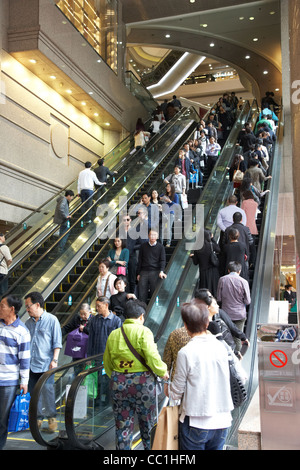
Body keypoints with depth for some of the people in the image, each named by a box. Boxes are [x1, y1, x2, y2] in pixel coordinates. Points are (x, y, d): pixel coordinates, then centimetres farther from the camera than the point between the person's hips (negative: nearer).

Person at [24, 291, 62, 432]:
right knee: (33, 393, 8)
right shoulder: (28, 322, 10)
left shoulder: (52, 320, -4)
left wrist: (54, 360, -11)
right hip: (31, 365, 5)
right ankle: (37, 417, 23)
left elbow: (57, 343, -4)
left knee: (48, 392, -4)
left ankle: (52, 417, 14)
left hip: (46, 365, -5)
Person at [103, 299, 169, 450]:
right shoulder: (143, 331, -10)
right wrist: (162, 372, -3)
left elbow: (107, 363, 11)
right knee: (147, 423, 15)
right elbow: (152, 356, -19)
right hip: (141, 382, -4)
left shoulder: (113, 334, 6)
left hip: (118, 382, 4)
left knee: (122, 425, 14)